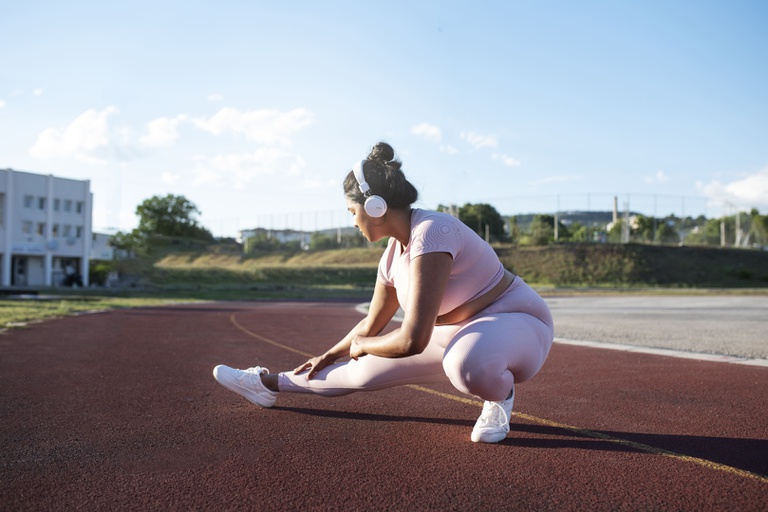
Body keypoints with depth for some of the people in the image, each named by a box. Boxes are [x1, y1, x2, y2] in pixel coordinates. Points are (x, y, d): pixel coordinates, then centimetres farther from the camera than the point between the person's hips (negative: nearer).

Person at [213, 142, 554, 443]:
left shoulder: (431, 234, -28)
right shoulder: (392, 255, 1)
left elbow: (412, 341, -32)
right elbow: (370, 325, 17)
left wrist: (361, 345, -13)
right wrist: (327, 357, 26)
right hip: (458, 334, 8)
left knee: (466, 362, -43)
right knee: (364, 370, 6)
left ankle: (499, 394, -9)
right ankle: (269, 384, 27)